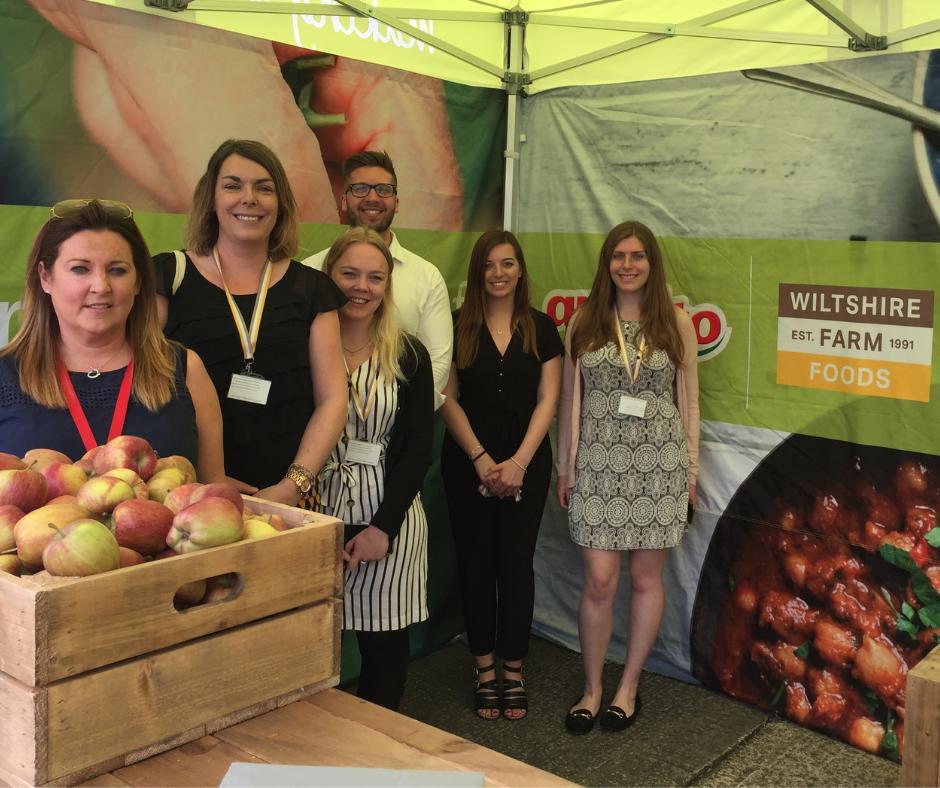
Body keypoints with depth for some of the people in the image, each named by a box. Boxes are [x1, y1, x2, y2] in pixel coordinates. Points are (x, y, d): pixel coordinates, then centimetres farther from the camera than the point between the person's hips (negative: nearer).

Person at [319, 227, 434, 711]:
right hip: (318, 510, -1)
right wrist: (322, 529, -8)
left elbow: (418, 448, 1)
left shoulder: (409, 356, 4)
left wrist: (382, 527, -7)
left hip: (389, 513, 1)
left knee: (384, 647, 8)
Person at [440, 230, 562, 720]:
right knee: (475, 563, 5)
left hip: (526, 463, 0)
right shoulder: (458, 327, 2)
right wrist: (481, 458, -10)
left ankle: (513, 671, 15)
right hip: (468, 463, 0)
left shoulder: (541, 328, 5)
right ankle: (484, 670, 17)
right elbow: (448, 399, -1)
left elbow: (547, 400, 0)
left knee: (516, 563, 4)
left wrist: (519, 461, -10)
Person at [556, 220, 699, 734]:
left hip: (658, 462, 0)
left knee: (645, 577, 8)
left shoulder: (676, 322, 4)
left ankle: (628, 688, 24)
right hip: (599, 461, 0)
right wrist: (565, 466, 7)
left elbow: (688, 399, 7)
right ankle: (592, 689, 18)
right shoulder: (584, 322, 5)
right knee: (599, 580, -1)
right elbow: (570, 399, 8)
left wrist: (690, 467, 5)